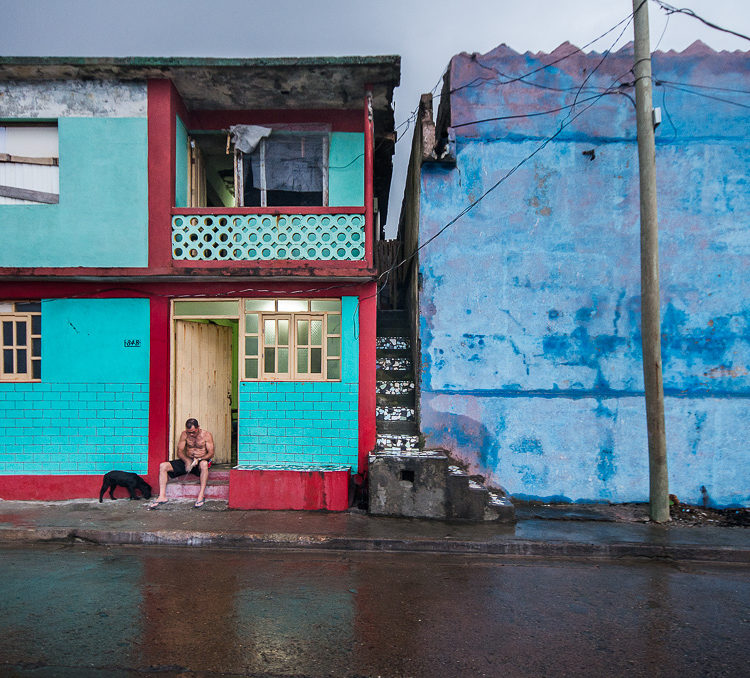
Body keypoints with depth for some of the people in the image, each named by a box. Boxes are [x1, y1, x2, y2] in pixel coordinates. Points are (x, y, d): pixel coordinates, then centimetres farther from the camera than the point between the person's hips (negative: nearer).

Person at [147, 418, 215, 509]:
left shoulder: (207, 435, -4)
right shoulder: (184, 434, 4)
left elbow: (211, 453, -9)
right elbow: (179, 451, 0)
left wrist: (199, 459, -27)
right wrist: (187, 460, -20)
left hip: (201, 461, -4)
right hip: (187, 461, 4)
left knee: (204, 464, -42)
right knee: (163, 466, -14)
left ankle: (201, 495, -38)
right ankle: (162, 497, -19)